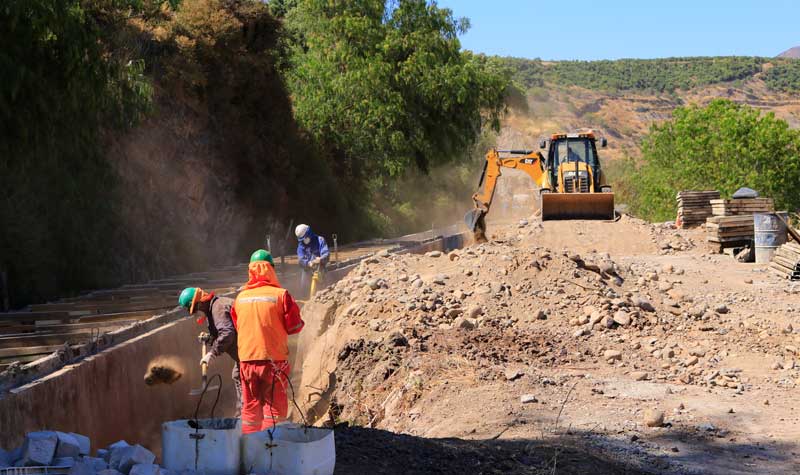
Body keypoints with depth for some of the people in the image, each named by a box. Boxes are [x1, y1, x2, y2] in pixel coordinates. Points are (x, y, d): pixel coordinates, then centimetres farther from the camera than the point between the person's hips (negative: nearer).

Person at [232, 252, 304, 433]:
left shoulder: (241, 297, 5)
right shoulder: (281, 294, -7)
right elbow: (294, 326, -6)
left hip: (247, 358, 4)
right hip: (274, 357, -4)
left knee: (250, 405, 13)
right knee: (275, 404, 3)